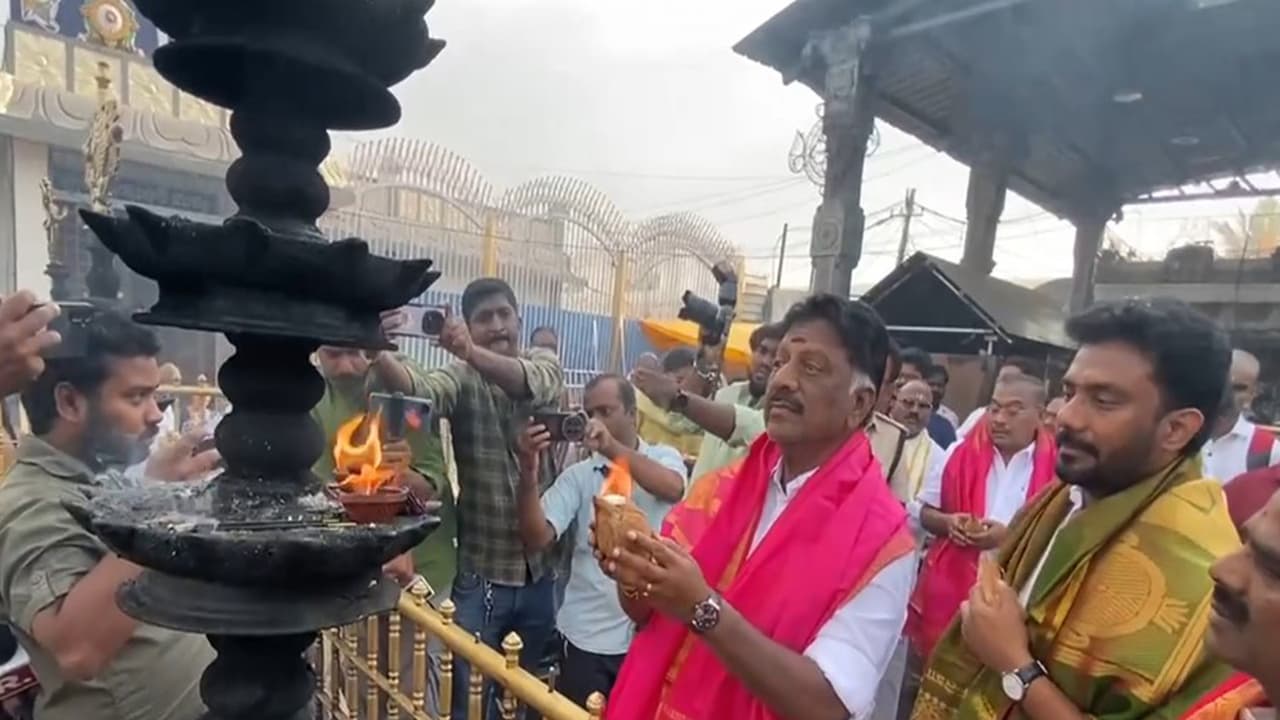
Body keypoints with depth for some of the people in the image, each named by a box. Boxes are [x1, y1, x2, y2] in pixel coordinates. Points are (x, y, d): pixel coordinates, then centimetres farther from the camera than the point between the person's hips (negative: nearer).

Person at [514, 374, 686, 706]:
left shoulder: (664, 457, 1)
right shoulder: (578, 475, 1)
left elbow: (673, 488, -23)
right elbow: (537, 538, -10)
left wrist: (611, 447, -33)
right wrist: (529, 471, -24)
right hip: (589, 637, 1)